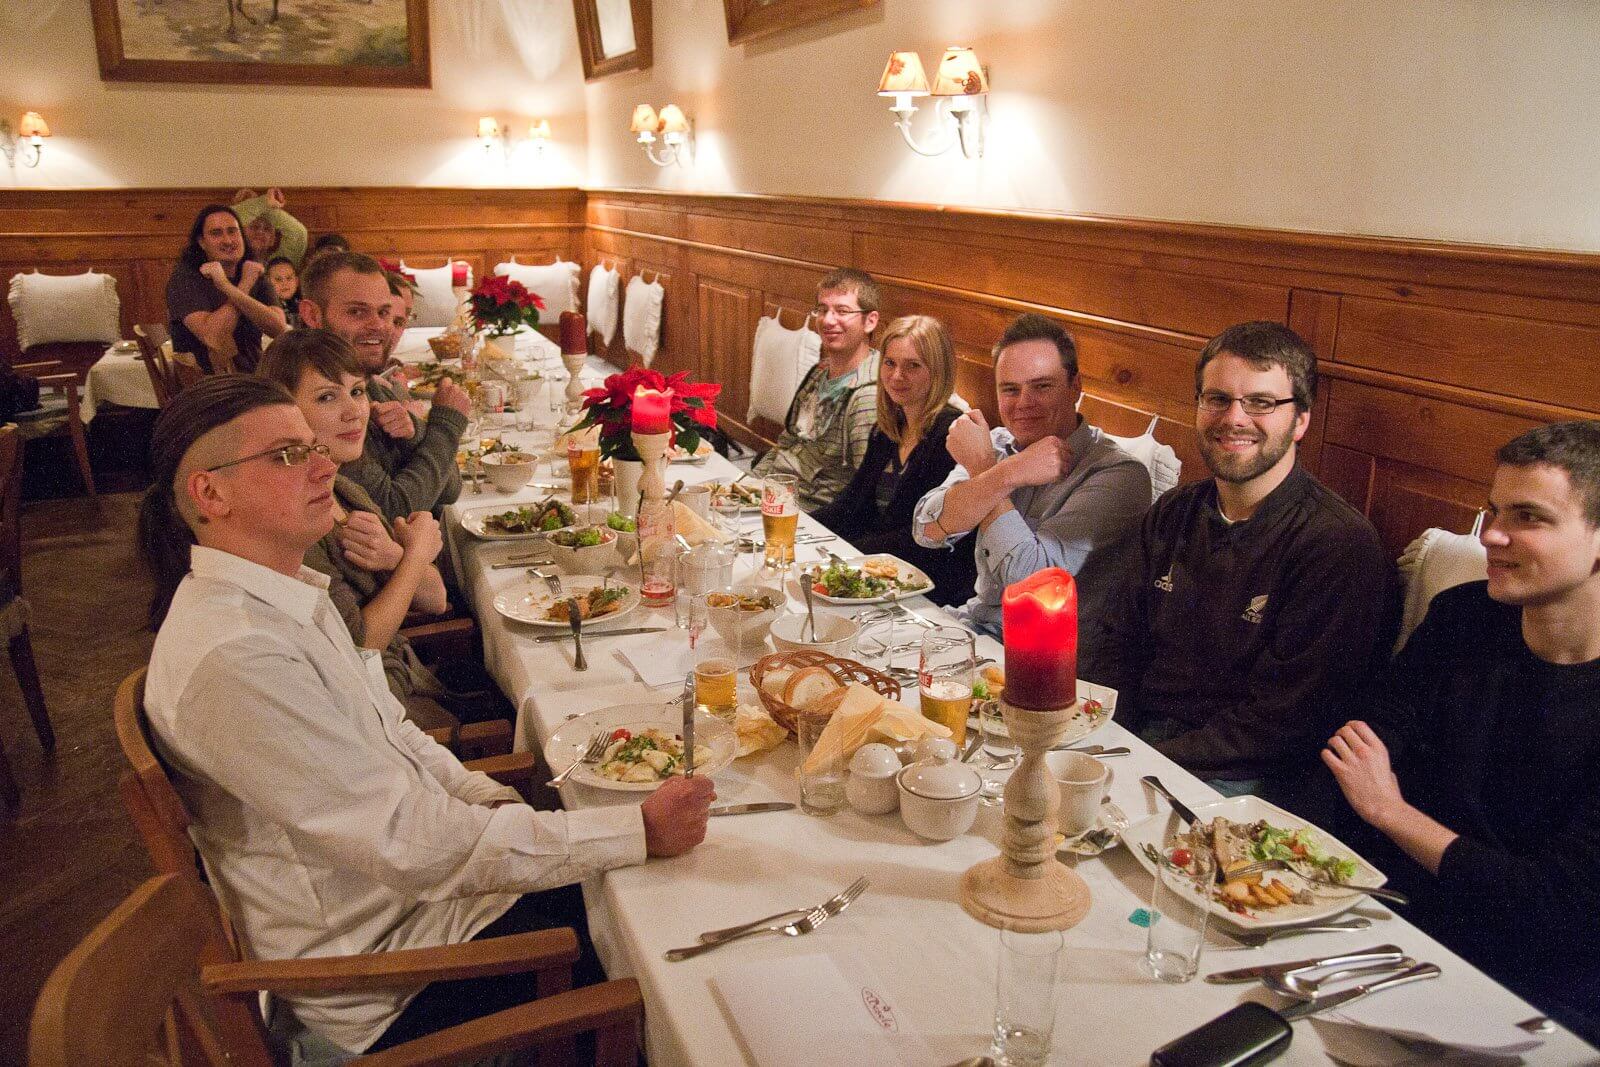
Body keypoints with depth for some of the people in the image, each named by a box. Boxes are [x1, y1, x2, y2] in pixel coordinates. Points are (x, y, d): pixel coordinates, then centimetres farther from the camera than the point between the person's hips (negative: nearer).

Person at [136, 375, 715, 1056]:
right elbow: (416, 847, -31)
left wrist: (501, 808, -6)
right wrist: (640, 830, -28)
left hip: (414, 878, 9)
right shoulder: (232, 658, -30)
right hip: (377, 975, -9)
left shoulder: (287, 595, 3)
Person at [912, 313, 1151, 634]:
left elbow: (1030, 578, -22)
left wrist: (981, 466, -15)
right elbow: (927, 531, -10)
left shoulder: (1119, 475, -14)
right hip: (973, 627, 5)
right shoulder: (998, 445, 2)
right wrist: (1006, 474, -24)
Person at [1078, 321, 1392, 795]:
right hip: (1134, 734, 7)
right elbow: (1113, 639, 10)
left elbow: (1278, 724, -18)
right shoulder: (1174, 513, 10)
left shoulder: (1342, 546, -14)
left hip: (1237, 776, -7)